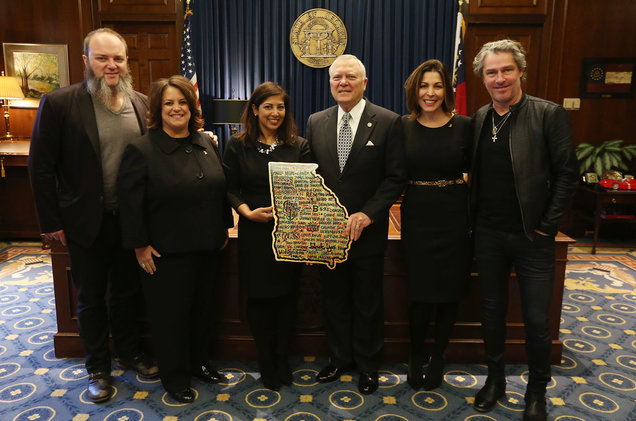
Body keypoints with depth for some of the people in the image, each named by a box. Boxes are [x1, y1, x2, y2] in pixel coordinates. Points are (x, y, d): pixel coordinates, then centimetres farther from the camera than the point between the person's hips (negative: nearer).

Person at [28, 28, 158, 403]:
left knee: (128, 291, 19)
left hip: (132, 218, 3)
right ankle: (98, 368, 34)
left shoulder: (142, 103, 0)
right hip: (88, 223, -3)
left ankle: (130, 352, 41)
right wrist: (52, 222, -7)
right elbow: (41, 167, -8)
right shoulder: (58, 103, -11)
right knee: (91, 298, 14)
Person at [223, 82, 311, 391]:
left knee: (287, 294, 8)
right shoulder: (237, 146, 2)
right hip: (254, 231, -1)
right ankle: (266, 362, 27)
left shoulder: (298, 145, 4)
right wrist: (249, 212, -16)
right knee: (259, 296, 7)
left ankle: (282, 357, 29)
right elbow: (230, 189, 1)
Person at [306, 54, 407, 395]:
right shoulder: (315, 123, 4)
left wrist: (367, 215, -19)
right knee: (335, 300, 17)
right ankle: (340, 358, 39)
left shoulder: (388, 122, -7)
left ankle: (367, 364, 35)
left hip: (367, 231, -3)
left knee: (368, 303, 13)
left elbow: (396, 177, -9)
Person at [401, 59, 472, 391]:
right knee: (421, 292, 3)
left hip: (454, 217, 1)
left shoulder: (463, 126, -1)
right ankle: (416, 355, 29)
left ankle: (438, 358, 32)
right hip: (416, 217, 0)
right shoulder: (403, 127, 0)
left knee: (449, 292, 9)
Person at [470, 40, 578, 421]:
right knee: (492, 310, 15)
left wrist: (547, 226, -11)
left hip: (532, 236, -4)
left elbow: (567, 174, -9)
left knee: (537, 320, 6)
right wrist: (473, 218, 3)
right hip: (488, 234, 4)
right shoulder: (479, 119, 6)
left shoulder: (550, 115, -8)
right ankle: (495, 380, 35)